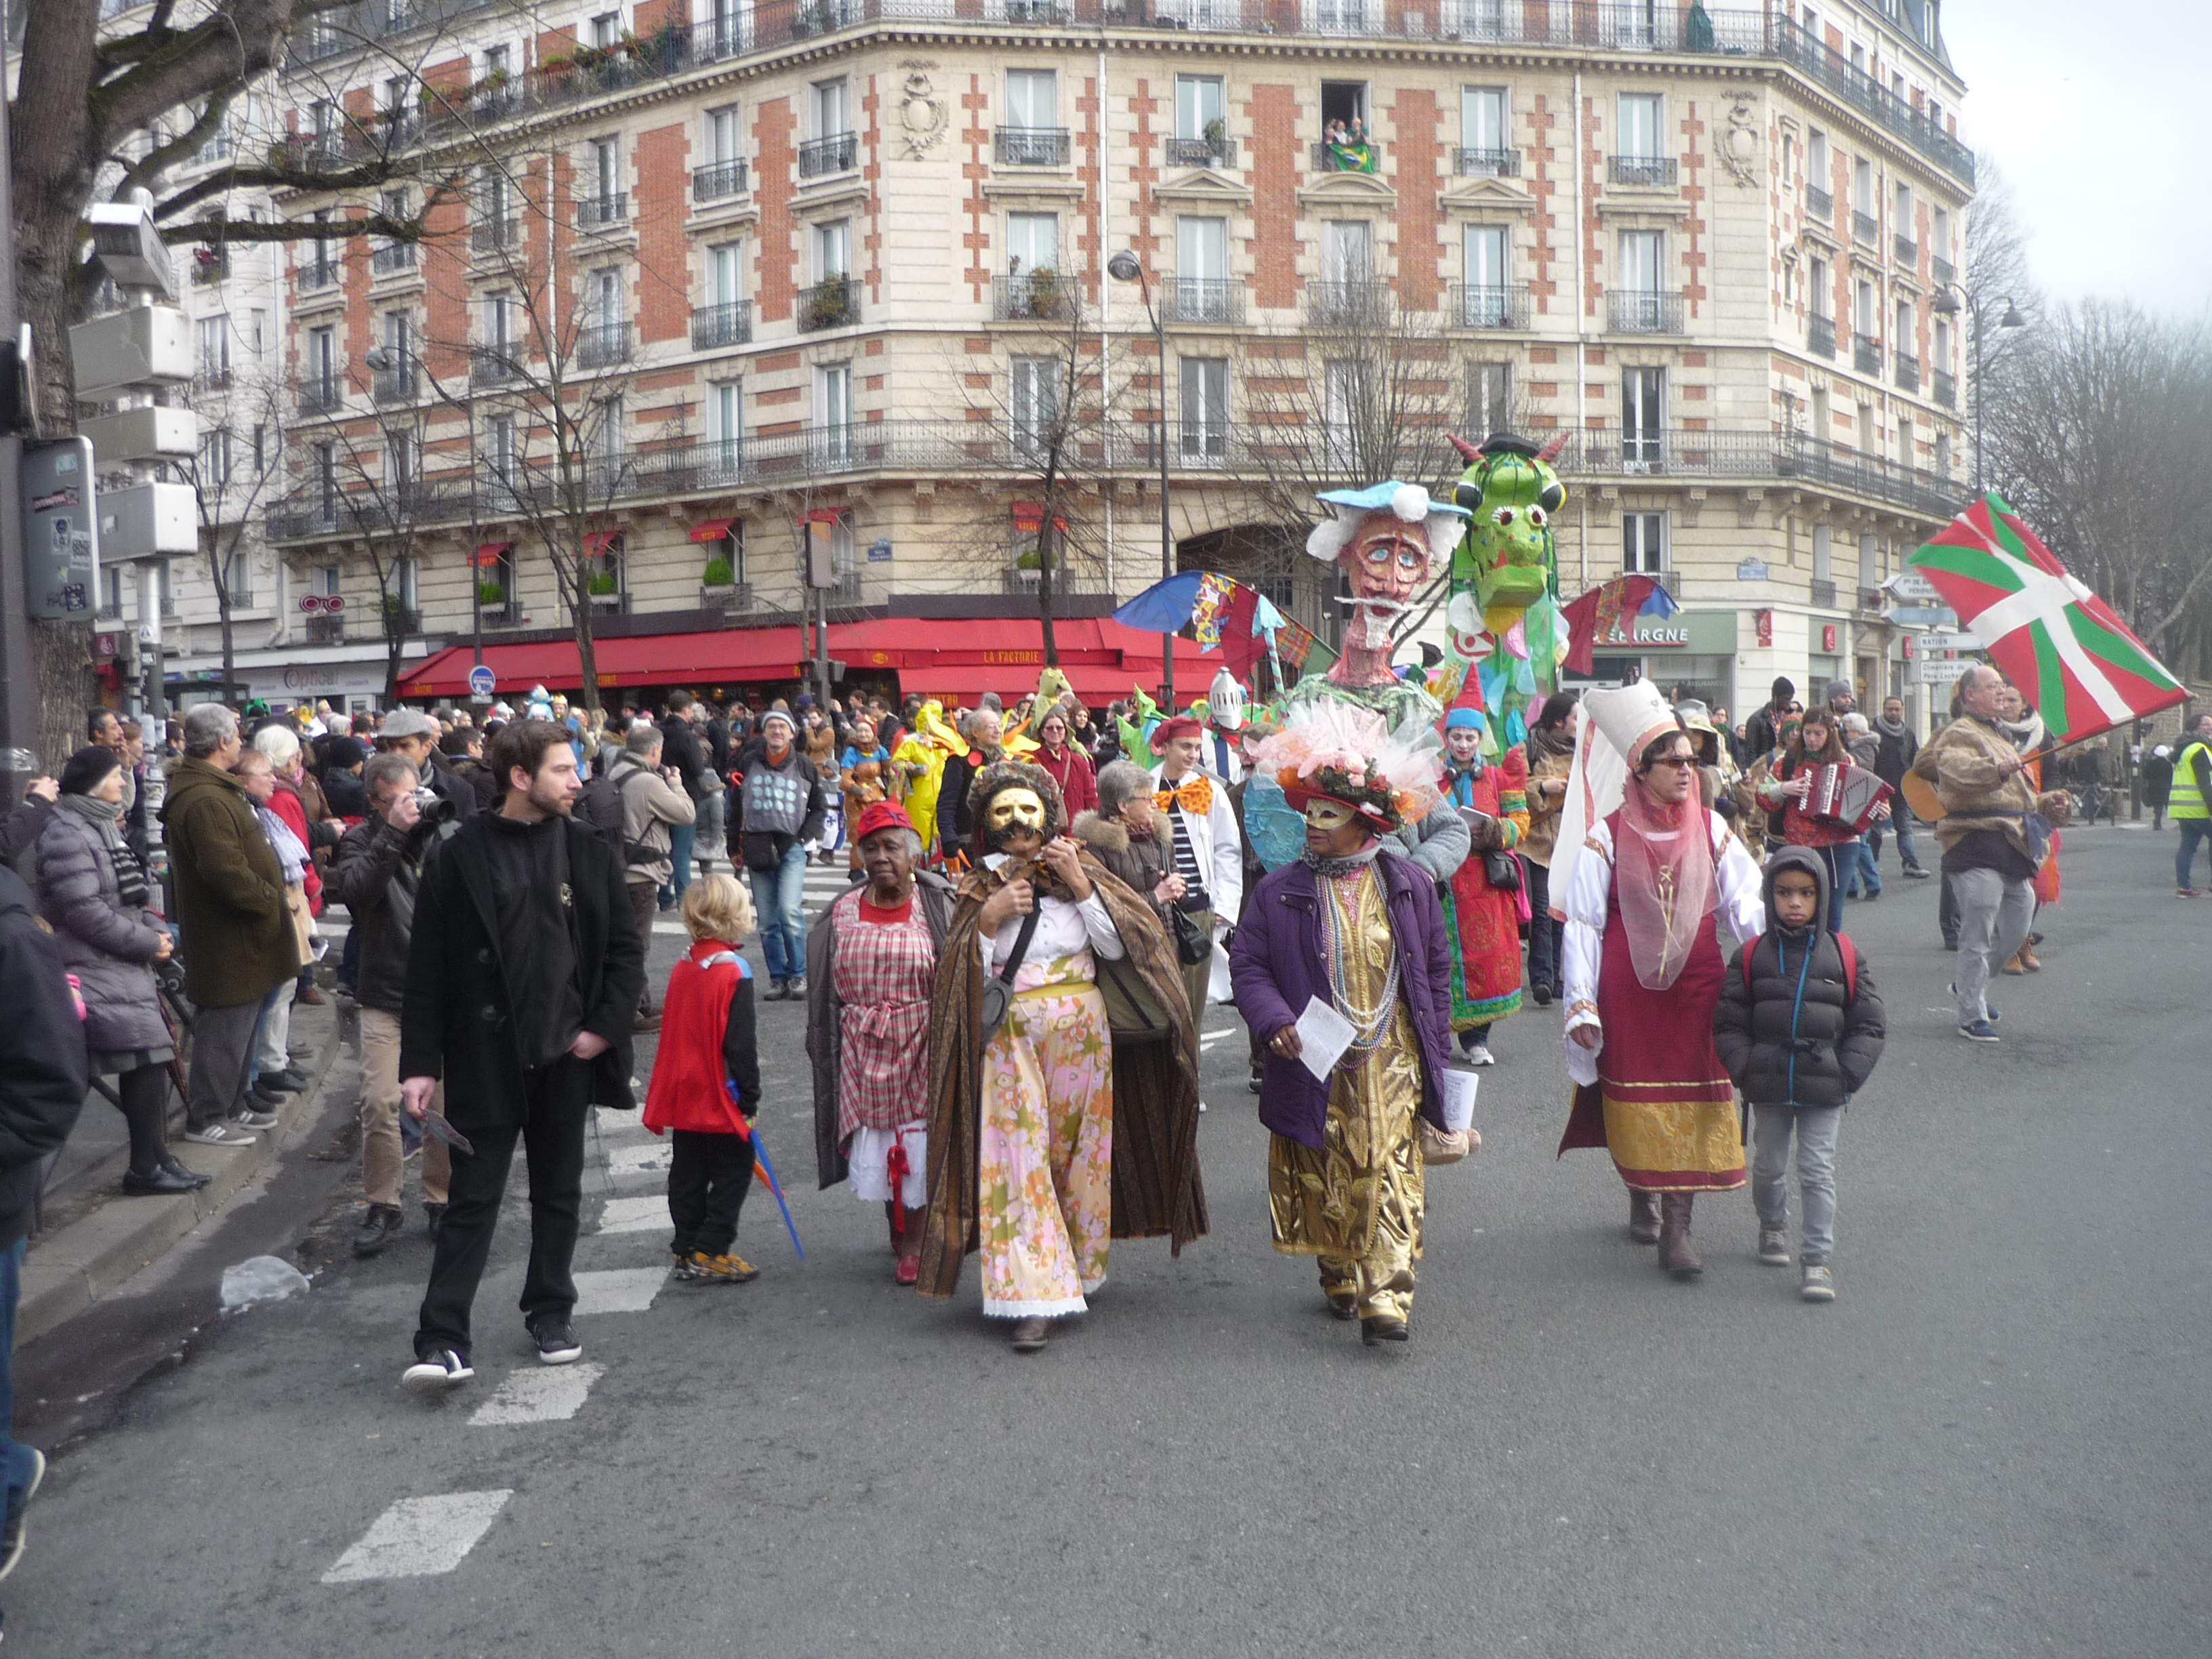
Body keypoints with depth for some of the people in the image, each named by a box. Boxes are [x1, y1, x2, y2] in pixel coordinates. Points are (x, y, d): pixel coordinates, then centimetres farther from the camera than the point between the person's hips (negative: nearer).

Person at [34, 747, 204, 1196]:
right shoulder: (66, 835, -14)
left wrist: (154, 929, 4)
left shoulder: (103, 827, 18)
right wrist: (146, 942, -15)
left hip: (125, 965, 10)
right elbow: (84, 910, -20)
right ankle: (146, 1167, -4)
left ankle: (153, 1158, 17)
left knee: (148, 1064, 9)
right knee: (146, 1058, -12)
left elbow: (133, 894, 22)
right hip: (97, 970, -10)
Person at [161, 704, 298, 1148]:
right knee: (225, 1032, -1)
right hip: (228, 941, -11)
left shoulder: (213, 787, 14)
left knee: (241, 1029, 20)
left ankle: (232, 1107, 32)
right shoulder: (205, 800, -23)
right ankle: (206, 1120, 10)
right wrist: (269, 901, -16)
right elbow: (228, 871, -29)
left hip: (240, 937, 11)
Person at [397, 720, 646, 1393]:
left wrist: (605, 1028, -3)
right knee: (473, 1197, 0)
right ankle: (443, 1339, 5)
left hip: (565, 1054, 3)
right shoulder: (460, 858, -6)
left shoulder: (590, 853, 2)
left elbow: (626, 949, 6)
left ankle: (550, 1312, 30)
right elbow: (427, 967, -4)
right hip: (485, 1056, -3)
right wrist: (420, 1063, -7)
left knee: (559, 1192, 14)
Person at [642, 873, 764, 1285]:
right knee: (733, 1169, 4)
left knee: (688, 1172, 15)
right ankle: (710, 1251, 3)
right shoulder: (733, 972, -18)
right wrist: (750, 1100, -11)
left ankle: (686, 1248, 22)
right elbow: (740, 1043, -18)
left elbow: (674, 1033, 14)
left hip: (682, 1095, 7)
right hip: (720, 1097, -7)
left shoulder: (682, 968, 5)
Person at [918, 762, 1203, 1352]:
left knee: (1081, 1148, 6)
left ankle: (1077, 1268, 25)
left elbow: (1116, 947, -4)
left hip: (1082, 1032, 1)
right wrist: (989, 917, -15)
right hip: (1011, 1038, -1)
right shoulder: (979, 887, 5)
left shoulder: (1079, 871, 7)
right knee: (1018, 1156, -8)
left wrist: (1082, 885, -12)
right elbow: (961, 975, -3)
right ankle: (1032, 1299, -8)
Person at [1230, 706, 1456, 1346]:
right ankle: (1340, 1279, 31)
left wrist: (1437, 1048, 9)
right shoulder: (1280, 891, 0)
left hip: (1392, 1059, 0)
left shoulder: (1408, 885, 4)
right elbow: (1247, 965, 2)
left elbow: (1436, 968, 11)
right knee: (1325, 1178, 10)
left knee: (1390, 1174, -9)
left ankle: (1385, 1301, -9)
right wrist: (1275, 1022, -15)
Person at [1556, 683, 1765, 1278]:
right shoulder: (1607, 835, -2)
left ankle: (1676, 1227, 2)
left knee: (1692, 1095, -2)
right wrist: (1581, 1004, -7)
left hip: (1696, 984, 2)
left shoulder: (1710, 829, 6)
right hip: (1627, 990, -2)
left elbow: (1747, 905, 4)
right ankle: (1643, 1198, 28)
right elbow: (1582, 924, -2)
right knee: (1635, 1098, 5)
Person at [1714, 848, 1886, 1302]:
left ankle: (1816, 1259, 6)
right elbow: (1729, 1023, 2)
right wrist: (1746, 1071, -8)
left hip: (1824, 1090, -1)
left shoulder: (1844, 955, 0)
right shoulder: (1751, 955, 0)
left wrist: (1847, 1074, -7)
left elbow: (1867, 1025, 3)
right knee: (1769, 1166, 16)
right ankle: (1773, 1225, 42)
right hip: (1768, 1088, 1)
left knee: (1818, 1172, -2)